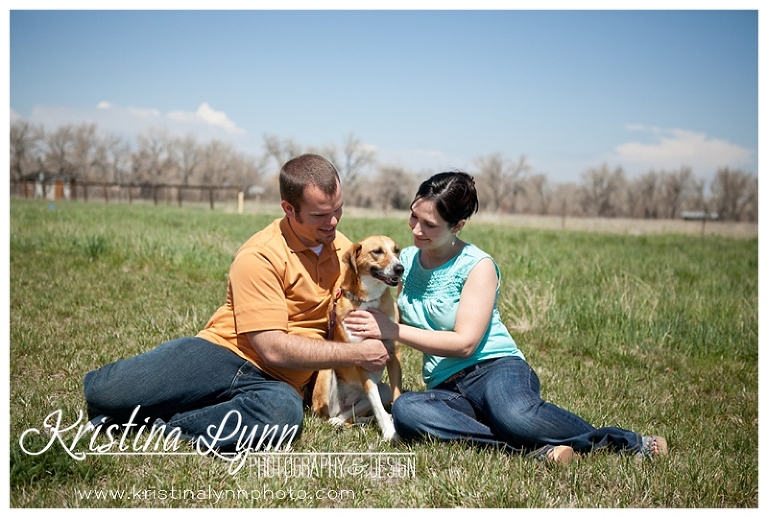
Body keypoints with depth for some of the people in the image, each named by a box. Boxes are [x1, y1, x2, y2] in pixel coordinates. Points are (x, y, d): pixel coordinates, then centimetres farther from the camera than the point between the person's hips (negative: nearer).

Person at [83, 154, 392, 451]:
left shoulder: (343, 250, 9)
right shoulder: (261, 257, -12)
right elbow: (274, 349, -17)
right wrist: (357, 354, -15)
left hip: (276, 382, 4)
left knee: (285, 411, -37)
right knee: (104, 392, -26)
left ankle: (167, 425, -18)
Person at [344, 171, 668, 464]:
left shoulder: (478, 266, -4)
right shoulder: (406, 260, 12)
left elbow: (464, 343, -13)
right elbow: (394, 322, 22)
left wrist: (391, 331, -13)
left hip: (495, 368, -4)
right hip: (446, 389, 4)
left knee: (513, 414, -41)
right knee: (405, 410, -34)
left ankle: (629, 443, -16)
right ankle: (534, 448, -34)